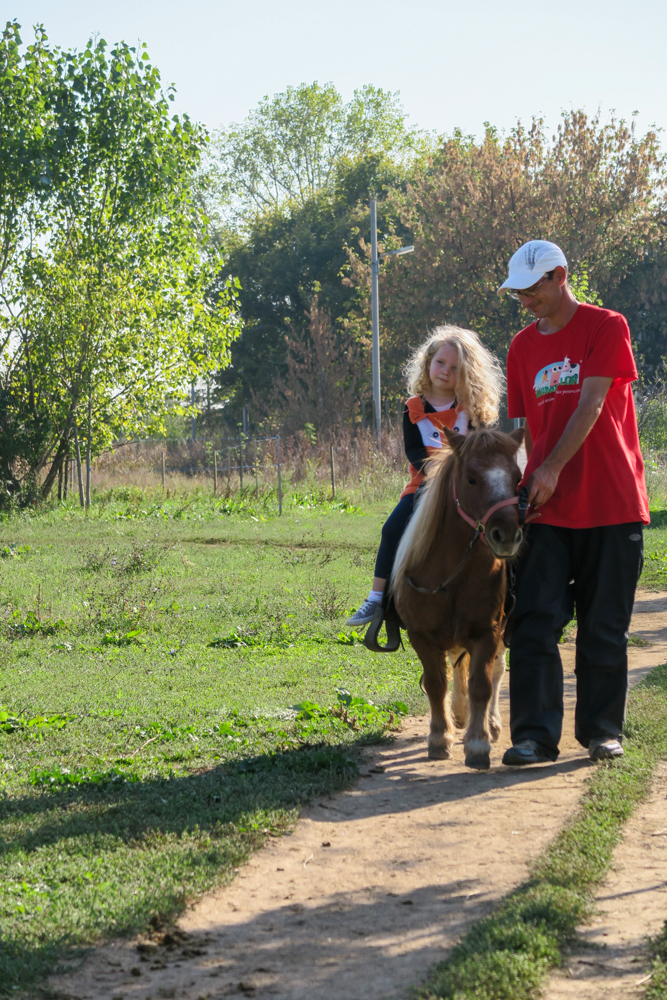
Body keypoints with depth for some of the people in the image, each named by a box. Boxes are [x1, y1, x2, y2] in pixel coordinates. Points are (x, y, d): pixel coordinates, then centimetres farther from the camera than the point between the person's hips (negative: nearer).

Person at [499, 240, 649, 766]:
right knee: (534, 622, -8)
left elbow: (591, 405, -11)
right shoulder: (523, 347, 13)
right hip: (547, 506, 4)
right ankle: (535, 734, -7)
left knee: (605, 628, 4)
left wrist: (554, 467, -17)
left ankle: (602, 730, 16)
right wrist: (531, 478, 9)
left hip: (612, 502, -4)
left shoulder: (606, 327, -3)